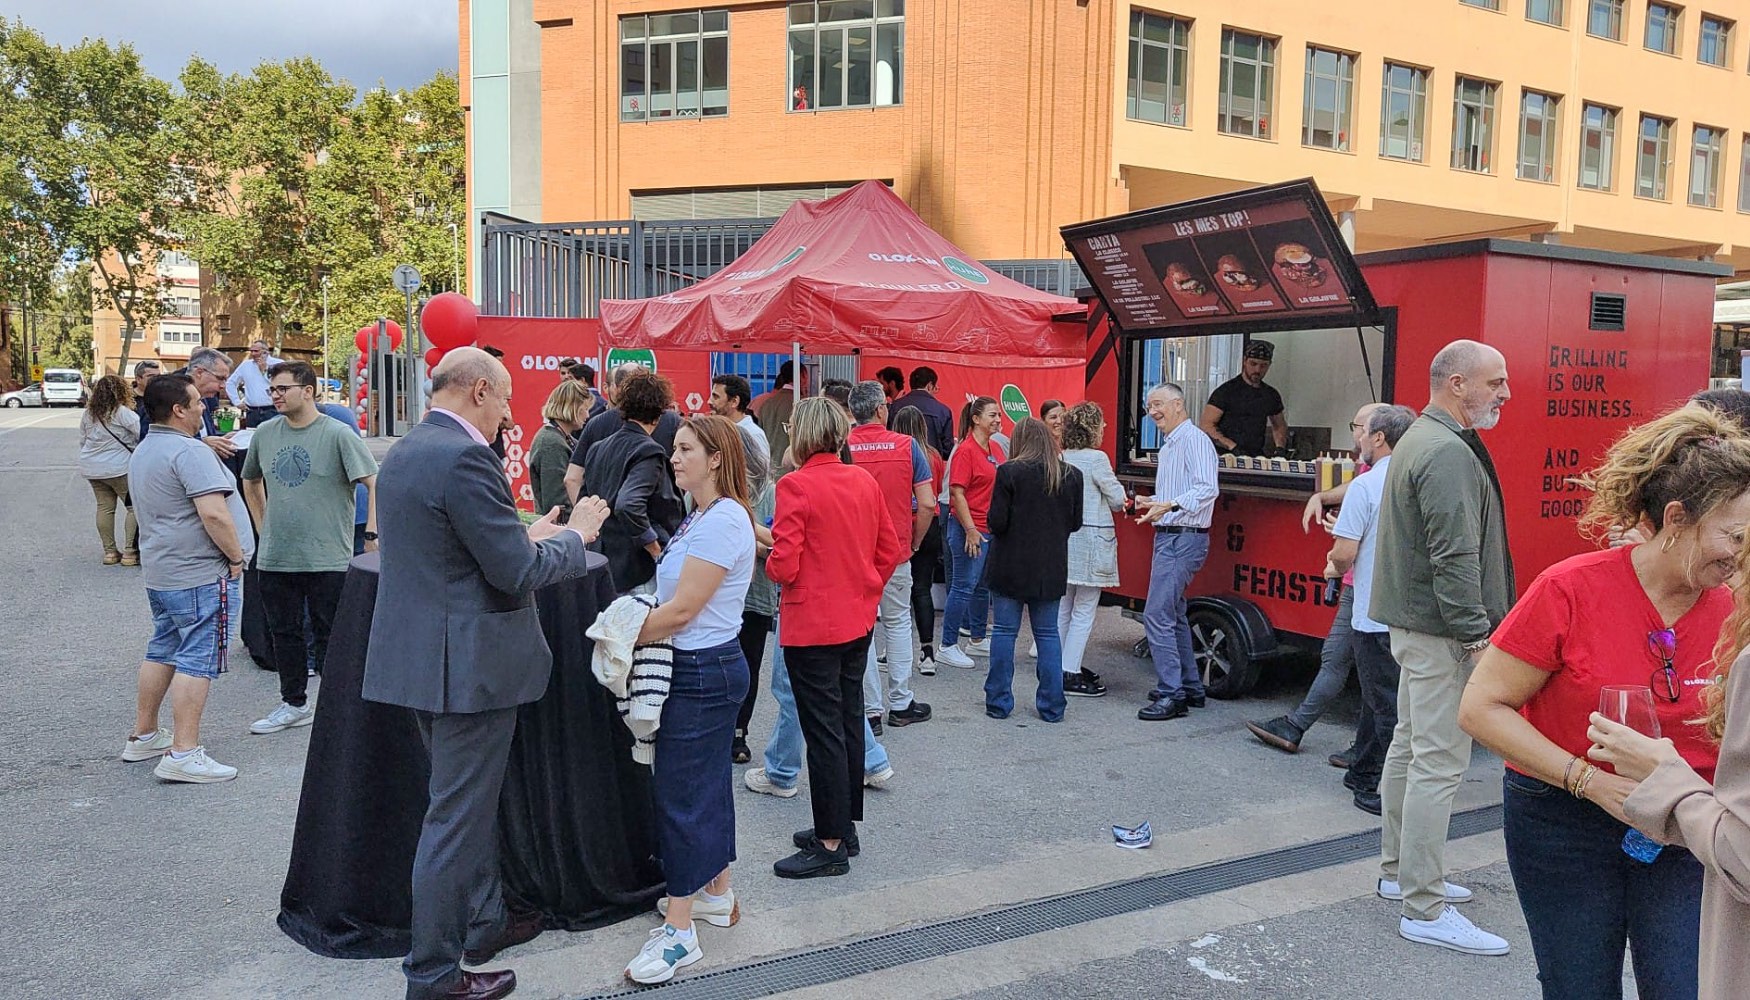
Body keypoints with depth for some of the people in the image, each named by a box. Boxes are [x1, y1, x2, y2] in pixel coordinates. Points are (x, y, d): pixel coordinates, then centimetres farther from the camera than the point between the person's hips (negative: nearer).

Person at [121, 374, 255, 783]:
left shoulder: (142, 453, 16)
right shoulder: (190, 453, -18)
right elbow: (214, 513, -26)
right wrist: (237, 556, -15)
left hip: (159, 571, 10)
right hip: (200, 574, -10)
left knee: (162, 651, 19)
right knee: (198, 659, -7)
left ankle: (143, 736, 29)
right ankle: (182, 754, -7)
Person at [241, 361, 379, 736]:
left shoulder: (337, 434, -10)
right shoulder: (265, 434, 7)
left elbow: (374, 483, -12)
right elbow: (250, 480, 24)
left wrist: (372, 534, -18)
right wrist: (263, 525, 16)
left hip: (327, 560, -5)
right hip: (275, 560, 6)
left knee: (328, 638, 3)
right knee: (284, 634, 15)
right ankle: (294, 704, 30)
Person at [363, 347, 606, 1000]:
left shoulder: (404, 452, 10)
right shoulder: (464, 458, -21)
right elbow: (517, 573, -21)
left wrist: (525, 536, 17)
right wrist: (576, 534, -5)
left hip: (420, 654, 10)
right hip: (468, 667, -10)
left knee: (470, 801, 23)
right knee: (456, 817, 3)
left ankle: (483, 922, 39)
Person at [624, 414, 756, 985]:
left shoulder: (722, 520, -20)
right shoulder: (703, 516, 12)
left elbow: (681, 611, -21)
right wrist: (636, 631, 4)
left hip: (703, 672, -10)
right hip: (710, 666, 10)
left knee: (678, 792, -4)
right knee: (708, 782, 18)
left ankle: (679, 931, 4)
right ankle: (717, 893, 33)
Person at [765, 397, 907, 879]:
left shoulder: (796, 486, -16)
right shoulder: (865, 481, 3)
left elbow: (784, 567, -18)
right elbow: (891, 550, 8)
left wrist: (769, 557, 3)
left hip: (812, 627, -7)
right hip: (859, 622, 7)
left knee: (824, 734, 0)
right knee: (849, 723, 16)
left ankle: (831, 846, 9)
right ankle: (844, 825, 30)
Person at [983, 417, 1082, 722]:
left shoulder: (1009, 472, -12)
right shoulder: (1072, 476, 0)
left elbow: (997, 522, -13)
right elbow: (1076, 523, 7)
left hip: (1010, 567, -3)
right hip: (1051, 569, 3)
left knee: (1004, 631, 7)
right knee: (1048, 634, 11)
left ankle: (998, 702, 12)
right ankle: (1052, 706, 14)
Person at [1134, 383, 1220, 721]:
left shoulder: (1194, 440, -13)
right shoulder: (1168, 446, 19)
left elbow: (1207, 489, -26)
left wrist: (1171, 505, -38)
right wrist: (1151, 502, 16)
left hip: (1183, 539, -11)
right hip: (1168, 538, 11)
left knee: (1157, 615, -14)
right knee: (1174, 615, 16)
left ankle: (1171, 695, -10)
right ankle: (1190, 687, 26)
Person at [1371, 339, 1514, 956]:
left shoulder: (1422, 439, 16)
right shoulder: (1449, 453, -18)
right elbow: (1455, 557, -24)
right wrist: (1477, 636, -21)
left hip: (1413, 622, 11)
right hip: (1441, 630, -11)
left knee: (1410, 748, 18)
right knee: (1439, 762, -7)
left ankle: (1399, 873, 30)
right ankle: (1424, 910, -1)